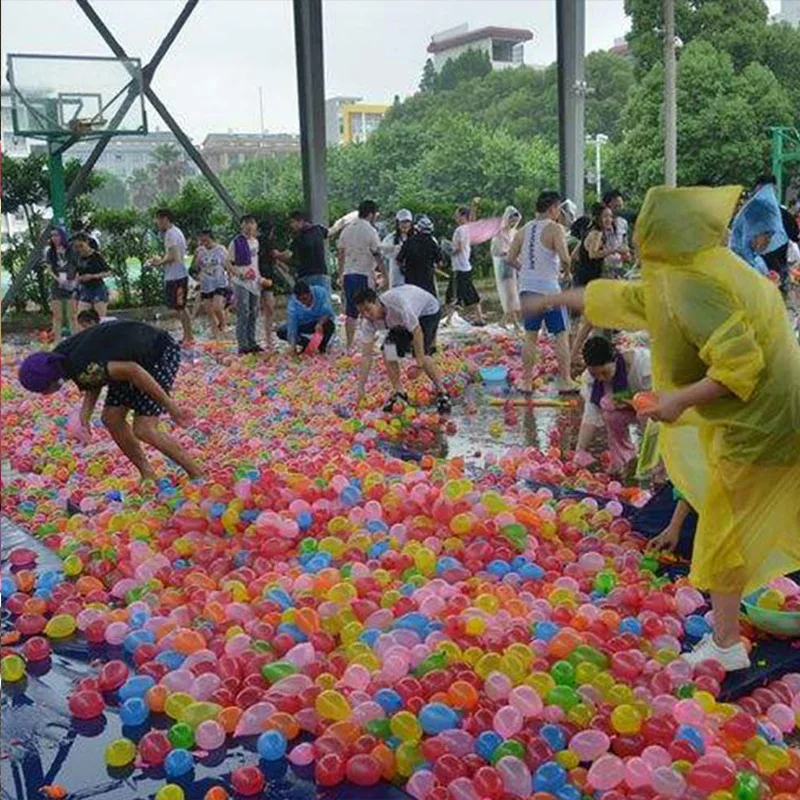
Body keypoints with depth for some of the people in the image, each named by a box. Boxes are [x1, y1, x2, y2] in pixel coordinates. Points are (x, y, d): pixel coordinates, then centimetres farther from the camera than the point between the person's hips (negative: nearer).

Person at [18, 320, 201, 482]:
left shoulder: (81, 369, -30)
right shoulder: (59, 357, -3)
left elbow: (133, 371, -33)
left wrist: (170, 407, -29)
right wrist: (84, 416, -8)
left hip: (162, 353, -9)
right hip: (136, 358, 9)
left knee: (143, 431, -14)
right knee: (111, 418, 1)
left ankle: (198, 478, 1)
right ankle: (149, 477, 11)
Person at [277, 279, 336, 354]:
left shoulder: (321, 292, -26)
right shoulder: (292, 304, -26)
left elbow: (328, 312, -29)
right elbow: (292, 328, -29)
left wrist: (320, 323, -48)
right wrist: (293, 346, -40)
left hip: (321, 322, -1)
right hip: (303, 325, 1)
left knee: (329, 324, -36)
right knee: (281, 332, -20)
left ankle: (322, 346, -5)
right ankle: (307, 343, 0)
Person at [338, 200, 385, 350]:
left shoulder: (347, 230, 11)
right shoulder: (370, 231, -9)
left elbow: (341, 254, 15)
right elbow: (377, 255, -9)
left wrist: (340, 275, 22)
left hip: (348, 274, 6)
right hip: (364, 275, -6)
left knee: (350, 312, 10)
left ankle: (349, 346, 12)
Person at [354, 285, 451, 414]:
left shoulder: (397, 304, -42)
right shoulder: (371, 321, -20)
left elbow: (417, 331, -34)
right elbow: (366, 355, -18)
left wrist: (420, 362, -33)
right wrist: (361, 388, -20)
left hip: (429, 310, -6)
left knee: (421, 353, -24)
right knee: (388, 350, -11)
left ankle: (442, 393, -9)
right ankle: (398, 393, 5)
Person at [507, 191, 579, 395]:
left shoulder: (524, 230, 10)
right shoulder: (554, 228, -8)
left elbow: (511, 258, 8)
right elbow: (564, 258, -18)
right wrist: (565, 268, 3)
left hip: (527, 288, 6)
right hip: (548, 288, -6)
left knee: (530, 335, 13)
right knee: (561, 334, 4)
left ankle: (527, 382, 14)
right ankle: (565, 381, 6)